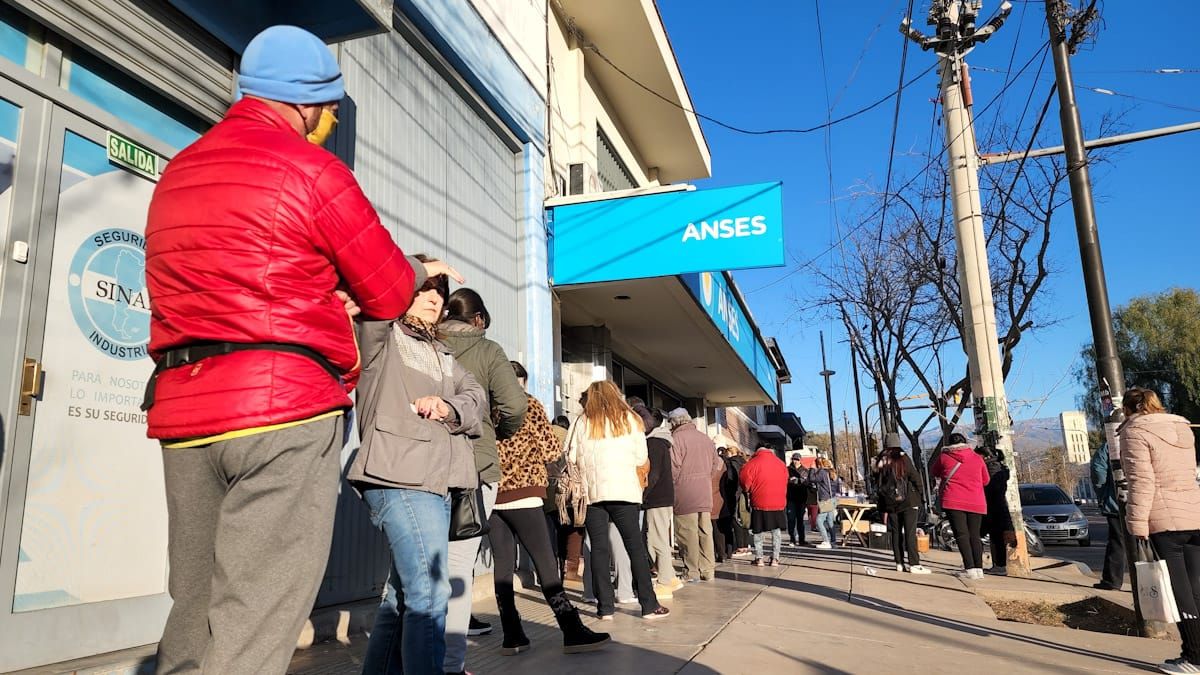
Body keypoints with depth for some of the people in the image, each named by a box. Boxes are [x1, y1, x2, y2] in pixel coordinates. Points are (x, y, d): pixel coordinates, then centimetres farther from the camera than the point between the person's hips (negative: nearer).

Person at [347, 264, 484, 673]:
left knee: (404, 594, 13)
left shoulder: (443, 356, 26)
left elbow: (476, 397, 12)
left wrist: (449, 407, -8)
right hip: (398, 479, -8)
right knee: (429, 595, -14)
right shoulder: (382, 339, 6)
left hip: (436, 482, 8)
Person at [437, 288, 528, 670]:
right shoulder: (487, 350, 2)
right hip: (474, 467, -3)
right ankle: (451, 662, 2)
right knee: (459, 563, -1)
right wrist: (501, 432, 11)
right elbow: (515, 405, -7)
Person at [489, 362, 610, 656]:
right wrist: (558, 445, 20)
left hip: (491, 494, 5)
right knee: (545, 561, -6)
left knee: (503, 565, 6)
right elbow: (549, 450, 0)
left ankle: (512, 636, 7)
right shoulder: (528, 404, 0)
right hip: (521, 492, -5)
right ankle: (572, 632, -7)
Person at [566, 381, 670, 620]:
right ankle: (649, 605, 7)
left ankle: (605, 607, 6)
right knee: (635, 546, 5)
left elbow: (570, 457, 0)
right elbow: (641, 457, 4)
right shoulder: (629, 419, 6)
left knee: (599, 548, 5)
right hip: (624, 491, 0)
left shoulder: (581, 422, 5)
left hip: (592, 492, 0)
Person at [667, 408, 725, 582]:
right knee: (705, 531, 11)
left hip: (684, 494, -7)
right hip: (705, 493, 7)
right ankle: (707, 569, 16)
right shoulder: (706, 439, 13)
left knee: (688, 532, -2)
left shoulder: (676, 438, -9)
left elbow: (674, 468, -14)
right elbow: (715, 465, 15)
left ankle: (692, 572, 1)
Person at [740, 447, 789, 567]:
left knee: (758, 531, 7)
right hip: (779, 503, 3)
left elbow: (745, 482, -7)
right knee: (776, 531, 11)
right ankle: (775, 558, 9)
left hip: (759, 503, -3)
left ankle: (759, 558, 6)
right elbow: (785, 483, 13)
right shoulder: (781, 464, 8)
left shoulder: (753, 463, -5)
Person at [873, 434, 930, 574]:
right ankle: (914, 565, -6)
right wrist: (922, 496, 3)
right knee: (910, 533, -4)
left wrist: (880, 502, 18)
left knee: (896, 533, 10)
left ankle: (900, 563, 12)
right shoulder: (903, 459, -9)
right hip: (908, 501, -4)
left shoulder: (880, 462, 5)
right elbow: (915, 478, -8)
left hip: (890, 503, 4)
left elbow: (878, 484, 11)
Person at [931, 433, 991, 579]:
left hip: (954, 501, -3)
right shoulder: (977, 458, 11)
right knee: (974, 535, 9)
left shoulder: (943, 457, 5)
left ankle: (970, 569, -15)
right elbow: (986, 480, 21)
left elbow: (933, 473, 21)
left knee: (961, 534, -6)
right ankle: (979, 568, 1)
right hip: (976, 503, 3)